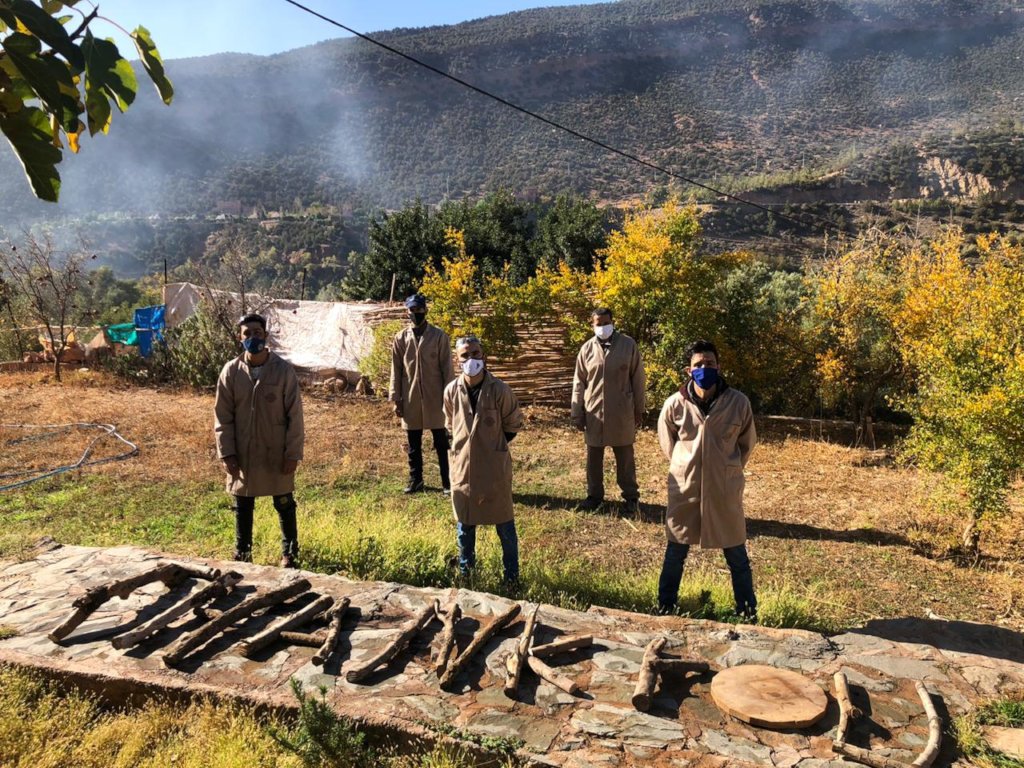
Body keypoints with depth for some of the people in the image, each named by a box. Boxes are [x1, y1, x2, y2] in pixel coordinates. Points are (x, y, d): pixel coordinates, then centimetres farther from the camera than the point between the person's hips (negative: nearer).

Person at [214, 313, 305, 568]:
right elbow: (222, 416, 0)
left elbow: (294, 415, -7)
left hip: (276, 453, -2)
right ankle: (242, 554, 32)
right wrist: (227, 453, -5)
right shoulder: (231, 371, -4)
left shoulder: (283, 369, -10)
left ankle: (289, 552, 28)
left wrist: (293, 453, -10)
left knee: (284, 505, 11)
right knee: (242, 507, 14)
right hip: (242, 454, 2)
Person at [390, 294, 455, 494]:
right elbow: (396, 370, 5)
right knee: (413, 445, 12)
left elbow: (447, 369, -2)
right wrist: (396, 399, 2)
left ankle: (447, 483, 13)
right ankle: (415, 480, 25)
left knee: (442, 444, 5)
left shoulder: (439, 336, -3)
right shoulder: (400, 338, 3)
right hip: (411, 400, 2)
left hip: (435, 399, -2)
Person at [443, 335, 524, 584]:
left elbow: (514, 424, 0)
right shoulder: (451, 391, -4)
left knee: (504, 522, 8)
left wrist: (494, 445, 2)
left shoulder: (499, 390, -14)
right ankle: (464, 569, 33)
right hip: (462, 466, 3)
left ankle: (511, 573, 23)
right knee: (464, 521, 16)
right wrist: (468, 443, 9)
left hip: (494, 468, -3)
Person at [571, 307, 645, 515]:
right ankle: (594, 495, 27)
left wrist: (639, 410, 2)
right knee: (593, 457, 12)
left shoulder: (628, 345, -5)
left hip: (622, 413, -2)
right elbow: (579, 383, 4)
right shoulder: (587, 349, 0)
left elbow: (638, 379, 0)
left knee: (625, 457, 9)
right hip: (594, 413, 2)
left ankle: (631, 496, 22)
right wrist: (577, 414, 3)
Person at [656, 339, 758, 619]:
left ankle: (748, 608, 30)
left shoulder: (738, 402, -10)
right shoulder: (675, 404, -10)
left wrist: (728, 470, 11)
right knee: (676, 551, 13)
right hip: (684, 488, 0)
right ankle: (665, 604, 30)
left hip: (725, 489, 0)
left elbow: (747, 442, 7)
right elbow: (666, 442, 9)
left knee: (736, 553, 12)